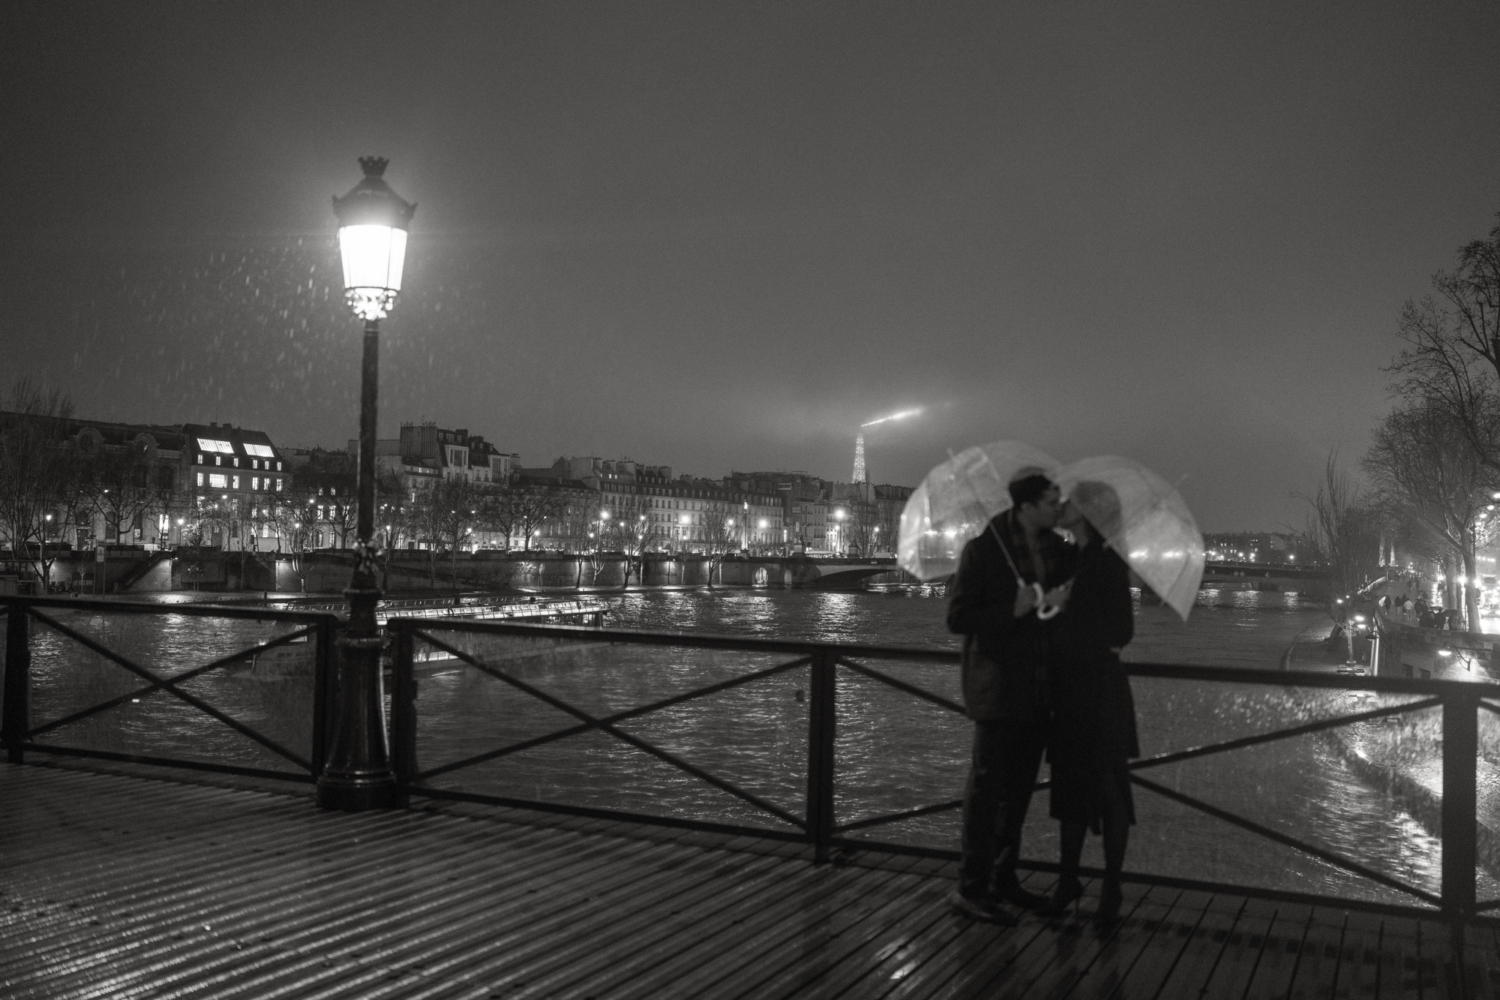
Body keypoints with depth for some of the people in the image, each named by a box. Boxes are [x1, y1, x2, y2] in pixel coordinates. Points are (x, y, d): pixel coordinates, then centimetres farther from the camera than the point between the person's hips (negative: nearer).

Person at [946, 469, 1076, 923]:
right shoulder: (983, 550, -11)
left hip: (1039, 692, 7)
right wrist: (1014, 609, -21)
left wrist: (1059, 601, -5)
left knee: (1019, 787, 14)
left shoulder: (1059, 549, 7)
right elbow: (957, 617, -12)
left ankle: (1003, 878, 26)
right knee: (987, 785, -3)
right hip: (999, 689, -7)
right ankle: (971, 888, 4)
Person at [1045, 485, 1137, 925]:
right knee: (1069, 783, 13)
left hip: (1099, 686, -7)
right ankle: (1068, 879, 24)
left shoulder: (1107, 562, -12)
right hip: (1068, 685, 7)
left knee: (1108, 788, 4)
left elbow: (1122, 630, -12)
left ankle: (1111, 889, 15)